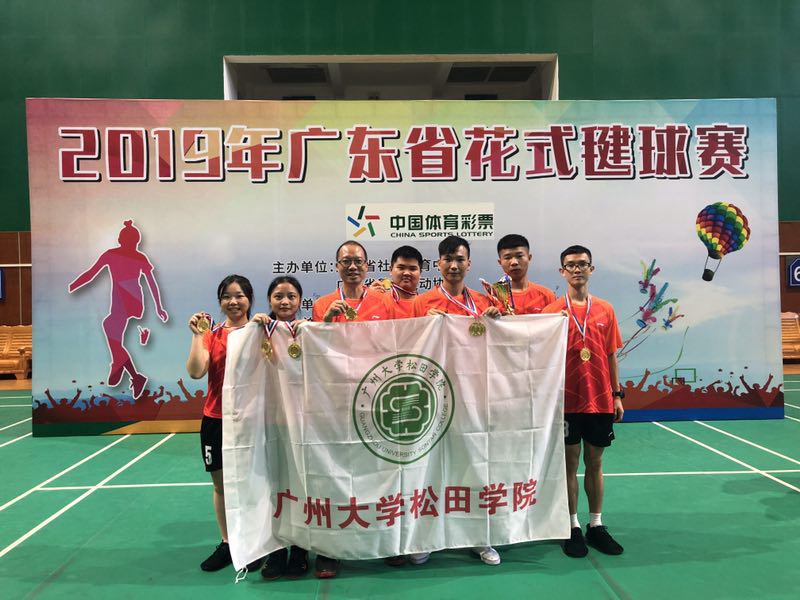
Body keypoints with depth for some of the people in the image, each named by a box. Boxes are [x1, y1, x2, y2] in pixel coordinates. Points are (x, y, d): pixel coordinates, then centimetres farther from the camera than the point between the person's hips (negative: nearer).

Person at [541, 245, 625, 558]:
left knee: (595, 462, 13)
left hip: (600, 400, 3)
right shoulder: (552, 311, -3)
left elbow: (611, 355, 9)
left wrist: (617, 395, 7)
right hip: (567, 400, -2)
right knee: (570, 462, 7)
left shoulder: (605, 310, 6)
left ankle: (596, 526, 26)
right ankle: (573, 527, 20)